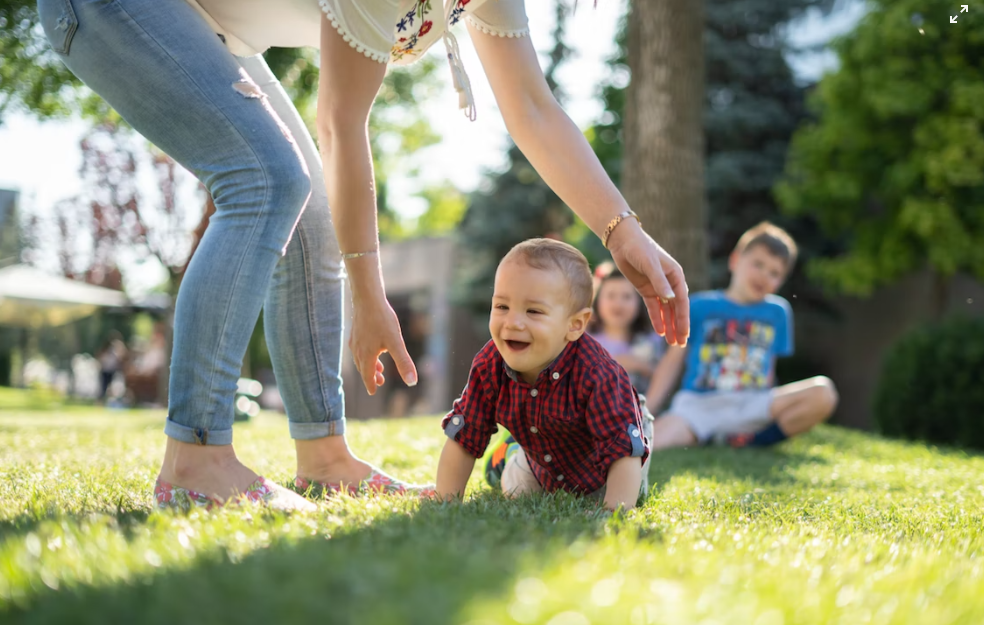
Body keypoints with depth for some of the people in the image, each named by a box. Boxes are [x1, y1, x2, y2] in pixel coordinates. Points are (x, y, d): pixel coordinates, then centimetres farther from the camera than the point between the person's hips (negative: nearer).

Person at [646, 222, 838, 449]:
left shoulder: (777, 312, 17)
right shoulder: (700, 306, 10)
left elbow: (768, 370, 21)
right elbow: (673, 361, 9)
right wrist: (645, 412, 0)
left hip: (750, 406, 4)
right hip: (697, 404, -4)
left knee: (823, 392, -24)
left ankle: (746, 440, -19)